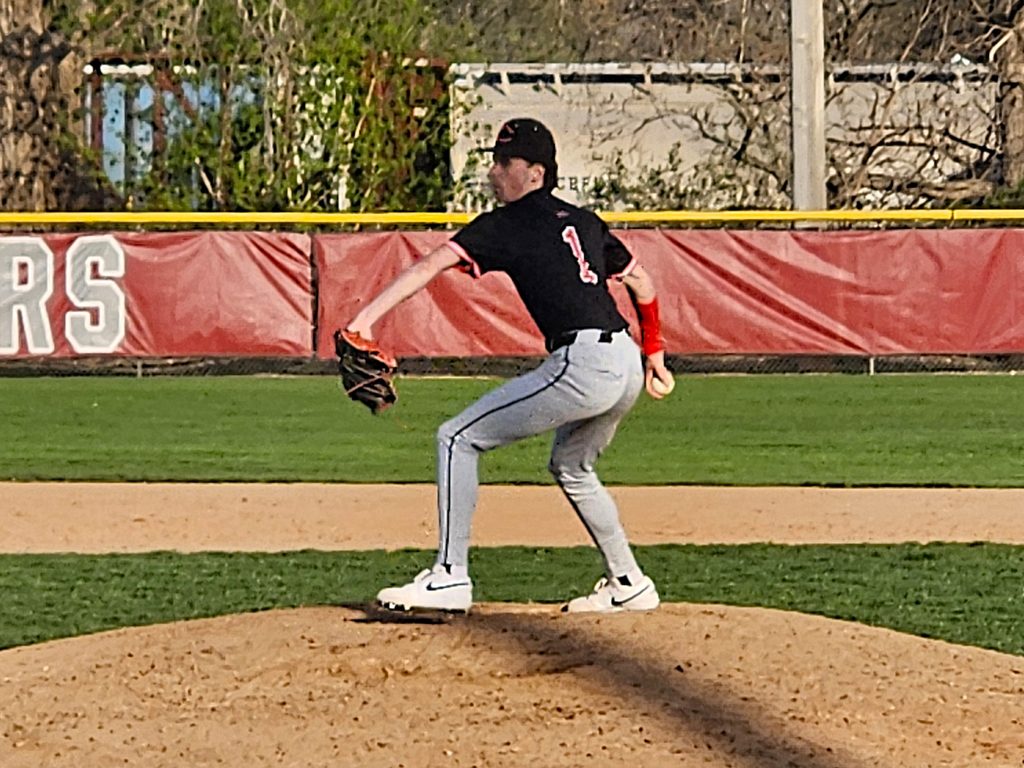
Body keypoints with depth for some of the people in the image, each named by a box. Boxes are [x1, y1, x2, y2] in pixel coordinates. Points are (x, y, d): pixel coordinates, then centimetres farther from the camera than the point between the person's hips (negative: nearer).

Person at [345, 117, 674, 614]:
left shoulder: (507, 224, -2)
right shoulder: (583, 222, 20)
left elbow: (433, 264, -14)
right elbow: (641, 283, 26)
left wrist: (365, 319, -22)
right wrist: (654, 356, 33)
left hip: (582, 364, -8)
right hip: (627, 365, 9)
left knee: (457, 439, -1)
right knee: (570, 466, 32)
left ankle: (450, 576, -5)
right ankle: (628, 585, 33)